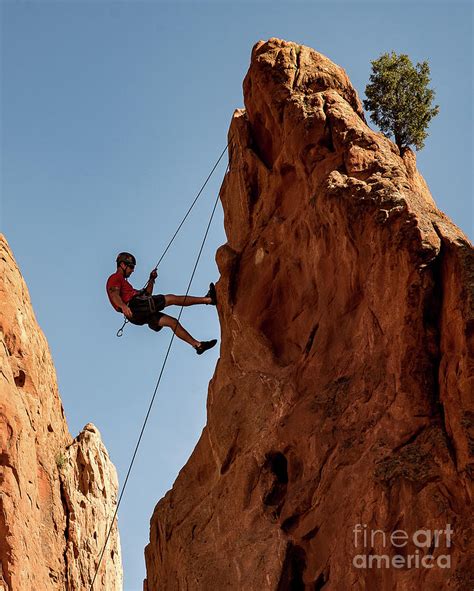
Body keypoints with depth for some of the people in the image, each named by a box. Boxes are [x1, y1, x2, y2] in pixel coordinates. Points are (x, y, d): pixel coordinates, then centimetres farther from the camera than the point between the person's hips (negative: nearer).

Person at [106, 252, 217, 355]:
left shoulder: (123, 282, 35)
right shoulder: (115, 278, 6)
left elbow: (147, 296, 33)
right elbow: (114, 295, -17)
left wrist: (151, 280, 23)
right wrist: (123, 306, -36)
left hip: (140, 315, 9)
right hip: (133, 306, -9)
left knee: (172, 321, 2)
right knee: (171, 298, -10)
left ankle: (197, 344, -1)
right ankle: (208, 299, -10)